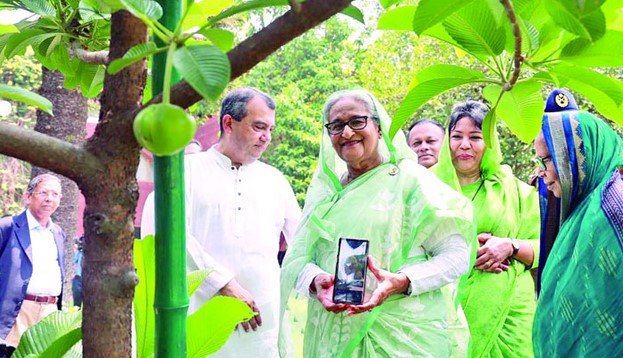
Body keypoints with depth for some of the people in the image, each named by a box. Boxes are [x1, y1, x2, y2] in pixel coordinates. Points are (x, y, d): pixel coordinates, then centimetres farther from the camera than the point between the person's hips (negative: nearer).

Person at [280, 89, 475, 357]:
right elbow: (296, 257, 7)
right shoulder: (323, 190, 11)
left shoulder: (410, 178, -3)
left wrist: (401, 282, -23)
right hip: (332, 334, 4)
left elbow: (456, 255, -7)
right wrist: (316, 281, -16)